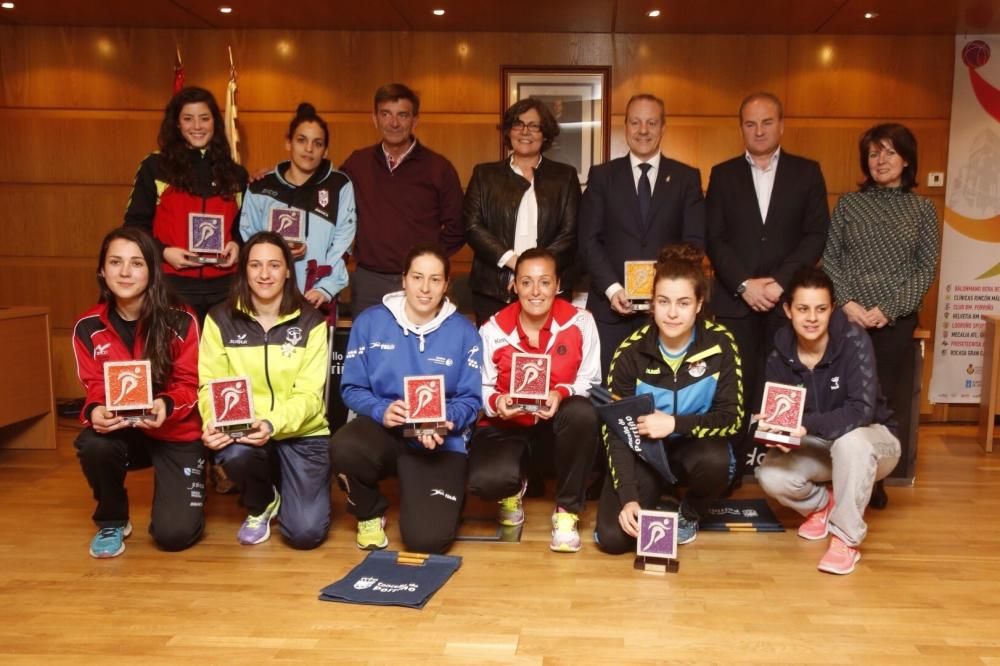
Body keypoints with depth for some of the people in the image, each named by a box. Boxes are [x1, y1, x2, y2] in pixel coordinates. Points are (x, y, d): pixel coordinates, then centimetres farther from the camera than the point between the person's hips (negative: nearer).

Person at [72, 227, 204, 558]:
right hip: (120, 430, 3)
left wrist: (166, 406, -33)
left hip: (176, 432, -3)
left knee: (174, 534, -15)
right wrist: (96, 411, -28)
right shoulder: (88, 327, -5)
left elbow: (189, 385, -10)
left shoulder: (181, 321, -15)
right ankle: (112, 521, -2)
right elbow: (95, 387, -4)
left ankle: (181, 487, 24)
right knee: (93, 445, -34)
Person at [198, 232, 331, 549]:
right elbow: (210, 385, -1)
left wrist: (273, 424, -29)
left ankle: (281, 492, 26)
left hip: (301, 432, -1)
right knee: (235, 453, -36)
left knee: (307, 532, -14)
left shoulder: (310, 322, -4)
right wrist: (213, 422, -24)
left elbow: (308, 395, -10)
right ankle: (260, 504, 3)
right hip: (241, 429, 1)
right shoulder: (221, 319, 1)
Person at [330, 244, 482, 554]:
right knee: (344, 448, -36)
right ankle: (370, 514, 1)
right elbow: (352, 388, 1)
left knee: (427, 539, -17)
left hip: (441, 440, -1)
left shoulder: (463, 332, 0)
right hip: (382, 427, 1)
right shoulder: (370, 321, 1)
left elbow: (470, 399, -1)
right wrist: (382, 411, -20)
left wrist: (446, 421, -23)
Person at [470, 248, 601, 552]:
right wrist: (496, 401, -27)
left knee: (583, 413, -37)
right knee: (483, 481, -31)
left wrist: (561, 394, -29)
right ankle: (514, 487, 15)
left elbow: (589, 381, -8)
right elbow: (480, 388, -4)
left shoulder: (580, 322, -11)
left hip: (558, 421, 1)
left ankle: (567, 510, -12)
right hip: (506, 424, 0)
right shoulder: (493, 330, -10)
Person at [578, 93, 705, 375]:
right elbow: (589, 239, 1)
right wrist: (612, 288, -12)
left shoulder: (687, 177, 8)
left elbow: (695, 241, 2)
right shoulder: (602, 176, 7)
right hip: (611, 305, 0)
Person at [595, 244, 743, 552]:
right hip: (643, 450, 0)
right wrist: (629, 498, -24)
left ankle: (689, 514, 0)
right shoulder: (631, 352, -17)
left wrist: (675, 423, -29)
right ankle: (654, 497, 18)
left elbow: (731, 418, -15)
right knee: (613, 537, -17)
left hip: (696, 445, 0)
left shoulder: (720, 345, -16)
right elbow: (616, 431, -15)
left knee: (715, 461, -36)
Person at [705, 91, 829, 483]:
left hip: (787, 299, 0)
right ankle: (730, 472, 7)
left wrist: (781, 282, -11)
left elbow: (817, 235, 2)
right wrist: (744, 284, -10)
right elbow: (714, 239, 3)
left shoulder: (806, 172, 9)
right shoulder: (723, 175, 11)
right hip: (735, 299, 0)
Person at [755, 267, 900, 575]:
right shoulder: (780, 355, -12)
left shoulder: (853, 340, -24)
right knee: (771, 476, -24)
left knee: (848, 440, -39)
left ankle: (847, 537, -19)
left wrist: (805, 425, -44)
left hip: (870, 440, -3)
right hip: (817, 447, 4)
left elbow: (862, 409, -33)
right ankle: (822, 504, 12)